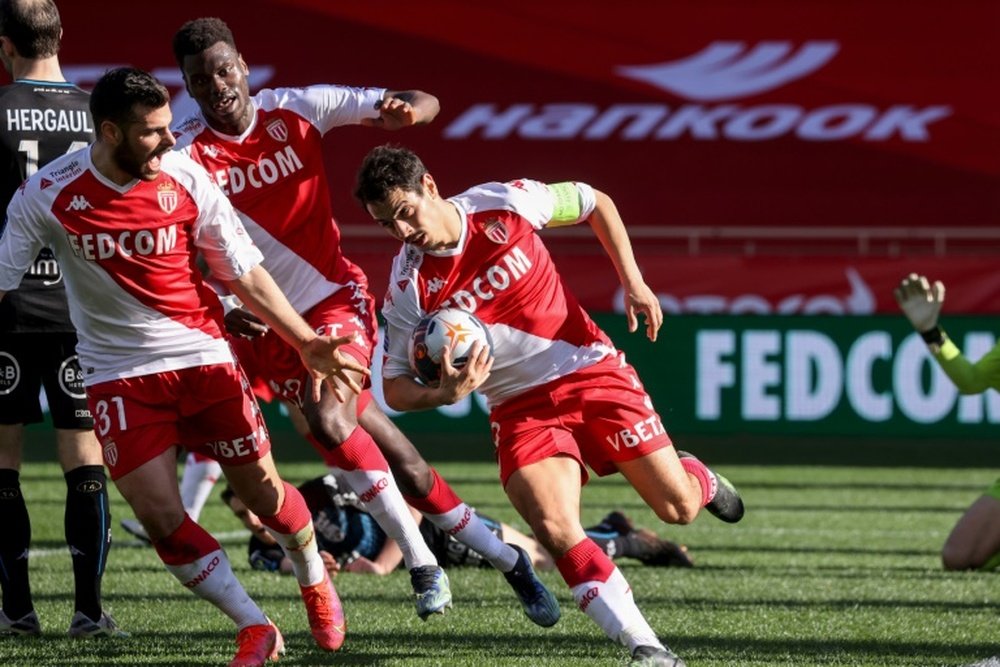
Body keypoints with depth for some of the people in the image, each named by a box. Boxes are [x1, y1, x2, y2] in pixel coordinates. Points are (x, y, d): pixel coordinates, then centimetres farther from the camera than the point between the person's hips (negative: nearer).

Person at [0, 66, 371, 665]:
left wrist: (307, 343, -2)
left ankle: (315, 581, 38)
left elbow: (245, 273, 1)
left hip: (204, 358, 1)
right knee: (159, 515, -12)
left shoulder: (186, 181, -9)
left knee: (264, 492, 7)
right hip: (120, 375, -1)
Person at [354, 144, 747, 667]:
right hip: (519, 405, 0)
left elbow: (596, 204, 5)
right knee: (555, 531, -24)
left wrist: (633, 282, -3)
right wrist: (446, 394, -29)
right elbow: (396, 389, -7)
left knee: (677, 506, 3)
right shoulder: (407, 289, -13)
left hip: (591, 370, 0)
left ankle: (700, 480, 43)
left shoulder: (504, 203, -13)